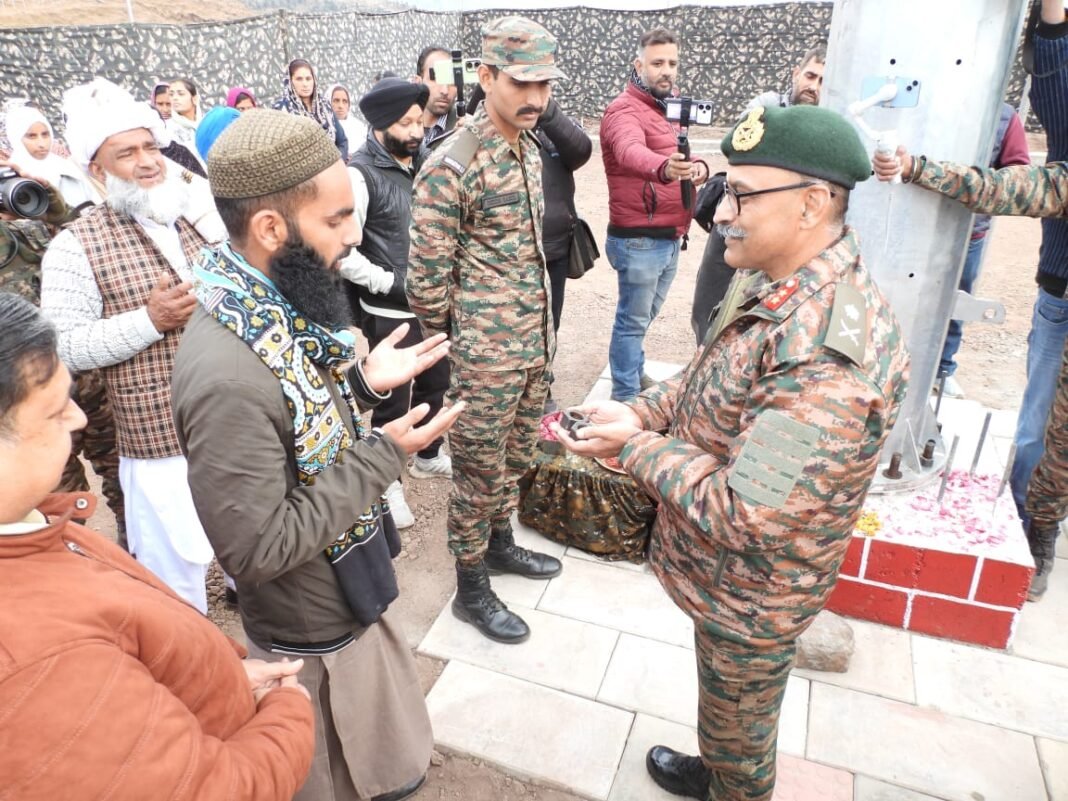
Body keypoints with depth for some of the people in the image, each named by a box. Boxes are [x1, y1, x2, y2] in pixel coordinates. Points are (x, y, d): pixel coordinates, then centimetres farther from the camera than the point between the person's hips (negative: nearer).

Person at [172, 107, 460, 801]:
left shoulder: (275, 304, -7)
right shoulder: (228, 376, -36)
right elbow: (259, 548, -29)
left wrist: (364, 381, -4)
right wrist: (381, 457, -26)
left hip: (355, 595, 8)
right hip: (317, 638, -8)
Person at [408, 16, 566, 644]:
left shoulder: (529, 147, 8)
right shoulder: (452, 166, -18)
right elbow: (427, 277, -15)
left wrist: (541, 330, 17)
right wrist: (452, 340, -2)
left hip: (536, 342, 8)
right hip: (486, 354, -8)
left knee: (516, 456, 22)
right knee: (479, 470, 7)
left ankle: (500, 543, 44)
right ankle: (471, 589, 26)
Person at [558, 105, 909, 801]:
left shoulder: (832, 353, -36)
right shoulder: (772, 282, -5)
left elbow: (741, 513, -35)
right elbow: (710, 375, 10)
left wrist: (637, 447, -22)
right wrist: (642, 410, -8)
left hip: (749, 594, -8)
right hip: (725, 571, 9)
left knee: (738, 727, 22)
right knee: (731, 714, 34)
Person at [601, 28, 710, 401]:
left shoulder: (668, 106, 16)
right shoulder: (624, 109, -14)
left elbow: (681, 159, 15)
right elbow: (631, 151, -36)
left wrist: (699, 167, -9)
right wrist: (664, 168, -58)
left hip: (669, 238, 9)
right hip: (639, 241, -8)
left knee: (644, 317, 22)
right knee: (633, 322, 1)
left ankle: (634, 372, 40)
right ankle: (625, 397, 12)